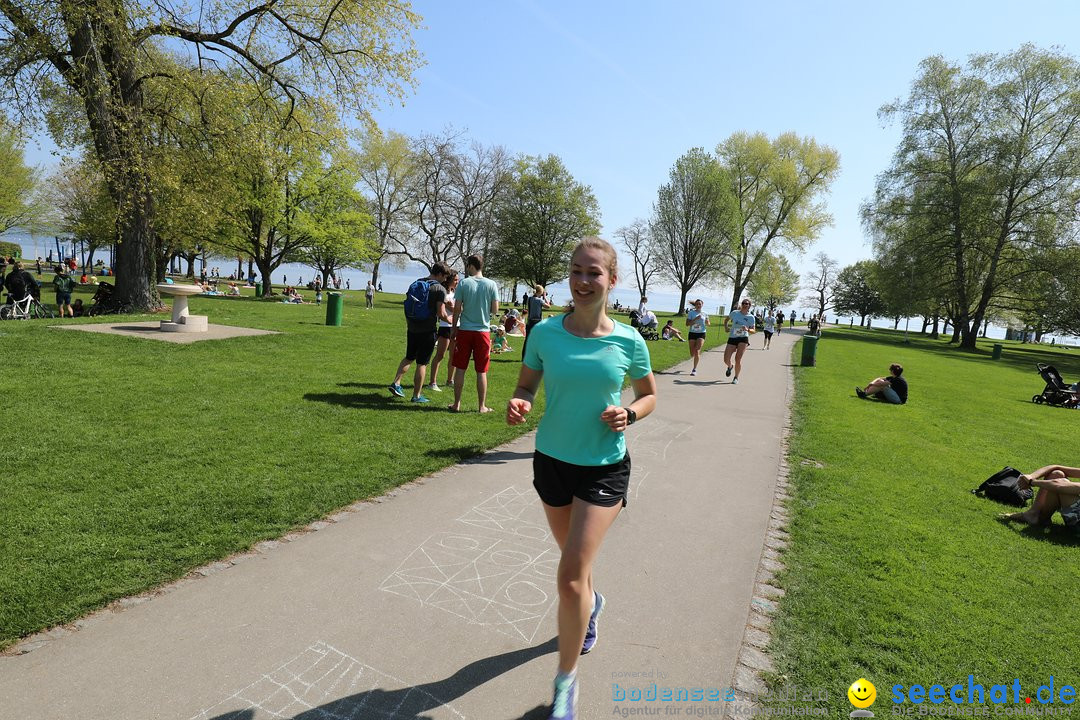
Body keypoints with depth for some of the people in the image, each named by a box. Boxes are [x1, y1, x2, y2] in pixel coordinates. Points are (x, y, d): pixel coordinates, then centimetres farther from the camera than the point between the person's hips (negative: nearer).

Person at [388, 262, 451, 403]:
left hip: (412, 329, 6)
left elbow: (407, 306, 14)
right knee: (422, 363, 2)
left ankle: (396, 383, 15)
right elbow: (441, 314, -16)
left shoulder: (414, 284, 10)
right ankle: (417, 396, 9)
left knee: (409, 357, 23)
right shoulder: (440, 288, -11)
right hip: (427, 331, -6)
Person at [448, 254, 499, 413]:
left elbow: (457, 309, -4)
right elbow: (495, 310, -2)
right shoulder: (491, 284, -2)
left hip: (464, 330, 0)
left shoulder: (463, 283, -4)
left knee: (460, 369, 9)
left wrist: (454, 329, 6)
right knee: (481, 372, 7)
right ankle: (482, 406, 12)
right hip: (483, 331, 1)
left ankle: (457, 404, 14)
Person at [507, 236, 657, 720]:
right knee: (574, 561, 23)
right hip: (552, 461, 3)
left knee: (570, 578, -7)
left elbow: (649, 395, 5)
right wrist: (518, 404, -21)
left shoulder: (629, 341, -10)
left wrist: (629, 415, -16)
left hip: (605, 468, -2)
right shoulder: (545, 333, -9)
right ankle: (592, 602, 59)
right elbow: (526, 386, 1)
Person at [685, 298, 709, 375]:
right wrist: (695, 319, -21)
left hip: (701, 334, 0)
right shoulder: (691, 313, -1)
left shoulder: (704, 313, 4)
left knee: (697, 351, -15)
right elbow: (687, 324, -9)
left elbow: (708, 324, 16)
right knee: (692, 354, 5)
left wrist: (707, 322, -8)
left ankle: (694, 369, -8)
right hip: (692, 334, 1)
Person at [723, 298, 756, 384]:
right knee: (726, 360, -4)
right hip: (732, 338, 2)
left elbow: (753, 331, 3)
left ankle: (736, 378, 8)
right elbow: (726, 320, 21)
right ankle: (730, 367, 34)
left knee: (738, 359, -12)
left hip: (743, 339, -2)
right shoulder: (734, 313, 4)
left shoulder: (751, 317, 1)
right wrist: (726, 327, 4)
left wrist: (747, 329, -18)